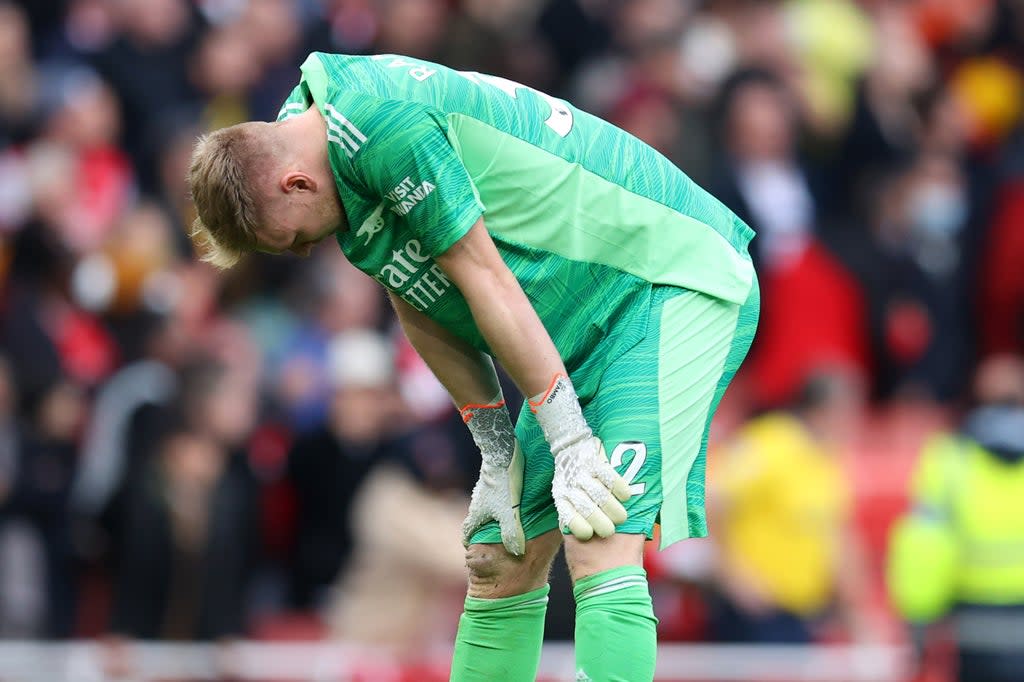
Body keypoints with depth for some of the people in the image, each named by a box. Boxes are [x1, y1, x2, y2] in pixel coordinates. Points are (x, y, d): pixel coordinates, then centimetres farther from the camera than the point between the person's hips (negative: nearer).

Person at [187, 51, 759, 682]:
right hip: (587, 328, 10)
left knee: (599, 554, -22)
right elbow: (422, 311, 11)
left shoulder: (380, 117, -24)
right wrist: (498, 452, 7)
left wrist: (569, 439, -18)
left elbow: (482, 276, -22)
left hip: (673, 285, -10)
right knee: (500, 562, 8)